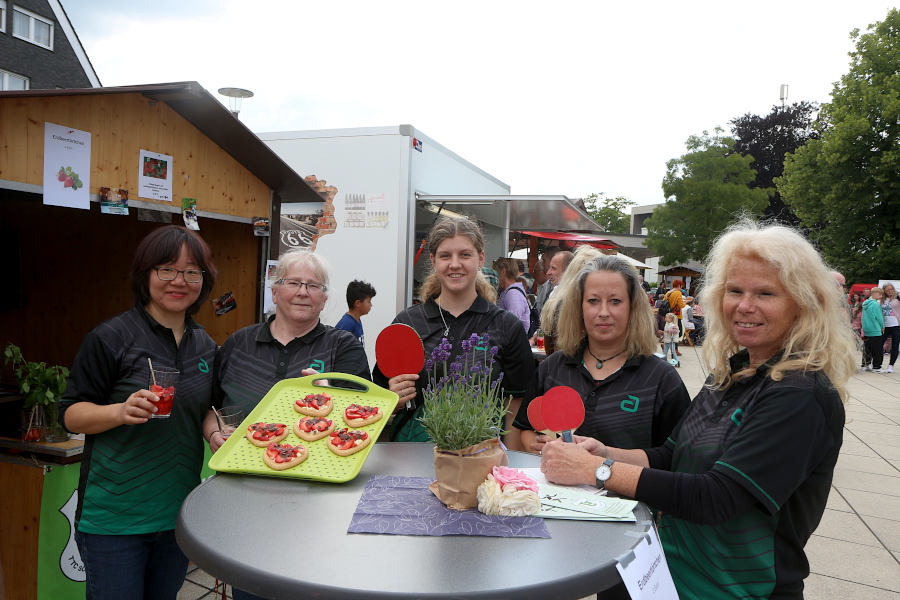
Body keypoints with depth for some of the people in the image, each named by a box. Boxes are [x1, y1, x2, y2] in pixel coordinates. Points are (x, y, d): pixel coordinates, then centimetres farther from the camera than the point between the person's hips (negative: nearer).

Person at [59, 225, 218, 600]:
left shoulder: (206, 346, 6)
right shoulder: (110, 338, -11)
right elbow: (70, 414, -8)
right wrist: (121, 411, -27)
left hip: (179, 509, 5)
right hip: (115, 512, -5)